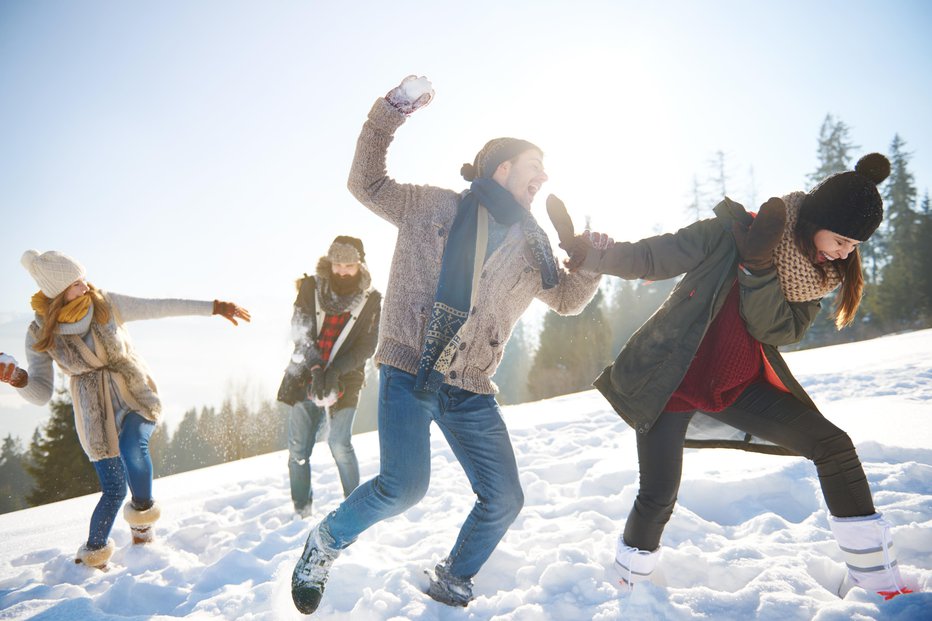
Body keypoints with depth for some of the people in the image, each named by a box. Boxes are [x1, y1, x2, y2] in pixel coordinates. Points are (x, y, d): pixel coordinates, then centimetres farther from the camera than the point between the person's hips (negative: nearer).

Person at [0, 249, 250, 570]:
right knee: (114, 488, -2)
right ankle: (94, 552, 27)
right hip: (97, 414, 0)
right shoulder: (41, 334, -10)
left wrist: (214, 307, -6)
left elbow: (161, 307, -5)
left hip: (137, 397, 0)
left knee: (133, 451, -30)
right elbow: (41, 393, -7)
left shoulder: (106, 304, -10)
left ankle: (142, 513, 2)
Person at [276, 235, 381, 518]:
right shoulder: (311, 288, 0)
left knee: (339, 444, -13)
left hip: (343, 380, -2)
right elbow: (301, 333, -5)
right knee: (298, 448, 5)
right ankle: (301, 510, 21)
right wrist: (315, 368, -17)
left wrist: (335, 370, -19)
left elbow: (366, 346, -6)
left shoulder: (370, 300, -2)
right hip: (303, 378, 2)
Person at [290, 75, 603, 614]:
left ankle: (452, 582, 30)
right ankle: (327, 541, 11)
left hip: (470, 392, 5)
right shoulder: (433, 207, 5)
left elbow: (568, 298, 25)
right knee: (404, 485, -21)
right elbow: (368, 183, 5)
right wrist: (393, 110, -5)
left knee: (505, 498, 2)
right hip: (408, 373, -5)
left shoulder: (531, 246, 14)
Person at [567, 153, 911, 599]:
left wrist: (759, 267, -28)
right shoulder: (732, 232, -16)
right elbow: (651, 258, -14)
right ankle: (628, 584, 26)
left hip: (739, 385, 5)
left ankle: (880, 583, 9)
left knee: (833, 446, -6)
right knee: (658, 498, -3)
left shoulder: (820, 273, -1)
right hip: (671, 382, -5)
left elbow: (776, 329, -14)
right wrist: (589, 255, -26)